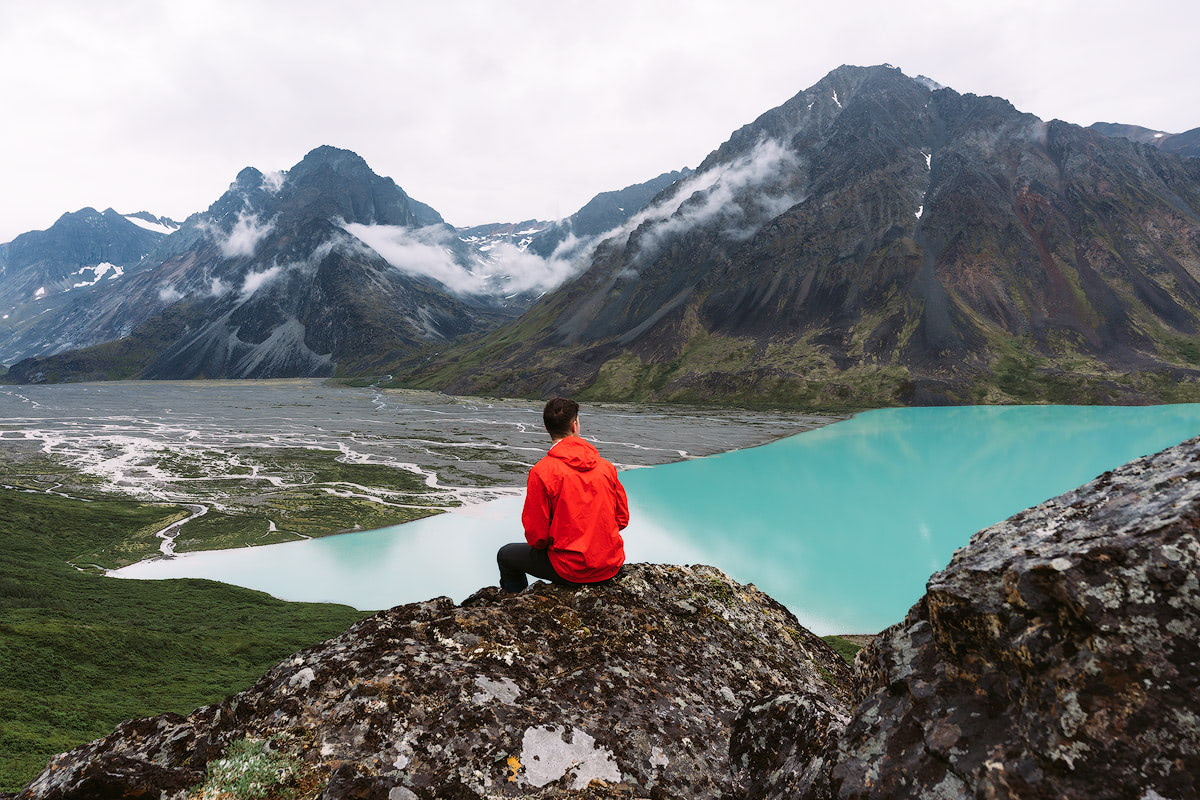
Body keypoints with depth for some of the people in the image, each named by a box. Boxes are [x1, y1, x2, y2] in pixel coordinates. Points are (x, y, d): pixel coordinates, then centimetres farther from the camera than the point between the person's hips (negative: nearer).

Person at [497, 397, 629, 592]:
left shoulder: (541, 472, -15)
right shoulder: (606, 466, -2)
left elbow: (536, 535, -13)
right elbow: (622, 518, 6)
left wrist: (541, 544, 9)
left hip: (572, 569, -5)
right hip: (611, 566, 5)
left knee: (506, 555, 19)